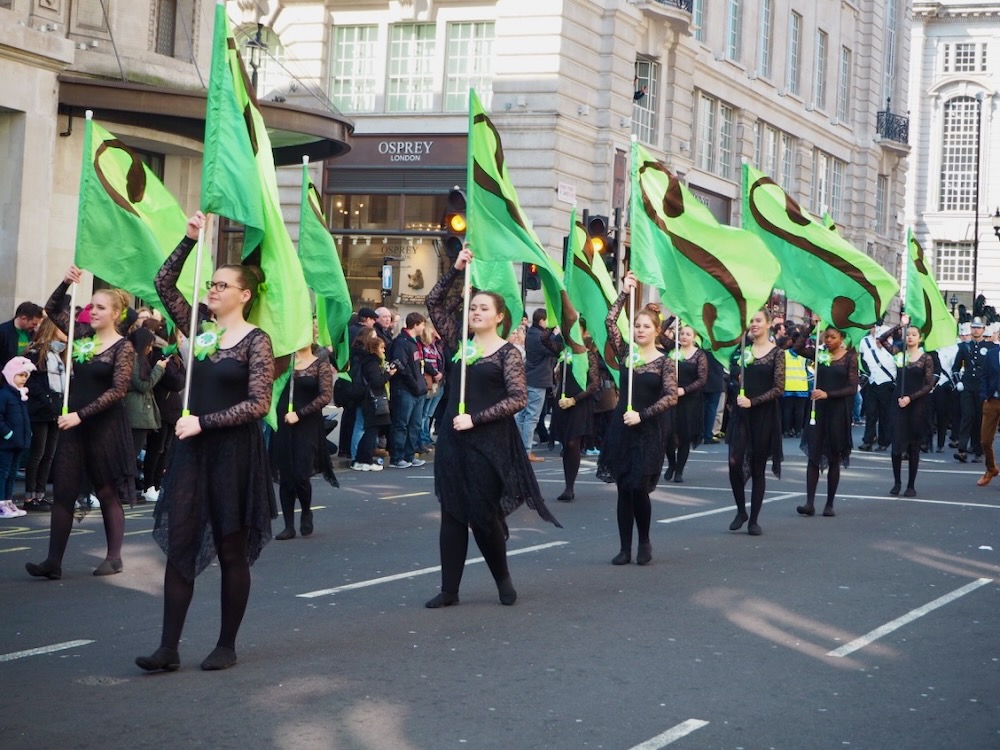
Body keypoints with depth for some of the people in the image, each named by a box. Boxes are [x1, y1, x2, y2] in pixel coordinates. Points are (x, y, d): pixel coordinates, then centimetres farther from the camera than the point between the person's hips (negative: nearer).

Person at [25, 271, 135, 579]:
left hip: (105, 426, -6)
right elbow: (52, 310, 11)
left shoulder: (123, 348, -10)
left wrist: (82, 414, -19)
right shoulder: (83, 334, 7)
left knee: (107, 493, 4)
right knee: (63, 491, 1)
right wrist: (66, 283, -6)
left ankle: (114, 557, 15)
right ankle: (54, 561, 0)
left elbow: (118, 391, -16)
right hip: (74, 422, 6)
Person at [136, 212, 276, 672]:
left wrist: (204, 422, -17)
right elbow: (163, 284, 4)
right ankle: (169, 648, 2)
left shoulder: (255, 341, -8)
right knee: (179, 545, 1)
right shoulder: (200, 327, 8)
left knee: (231, 551, 4)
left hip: (235, 452, -5)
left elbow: (258, 404, -15)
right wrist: (190, 240, -5)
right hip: (192, 449, 6)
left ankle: (227, 646, 14)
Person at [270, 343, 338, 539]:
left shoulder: (321, 365, -1)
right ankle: (289, 526, 10)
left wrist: (299, 414, -15)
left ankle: (306, 512, 19)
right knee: (285, 477, 3)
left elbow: (326, 396, -10)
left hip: (308, 426, -3)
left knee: (300, 475, -10)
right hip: (283, 424, 3)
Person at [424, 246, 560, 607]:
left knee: (484, 515, 0)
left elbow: (518, 398, -12)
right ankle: (449, 589, 8)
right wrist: (456, 270, -1)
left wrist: (476, 418, -16)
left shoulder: (508, 353, -4)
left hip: (488, 442, -5)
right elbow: (434, 303, 9)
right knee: (452, 515, 4)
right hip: (452, 440, 5)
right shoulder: (460, 343, 9)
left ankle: (503, 578, 23)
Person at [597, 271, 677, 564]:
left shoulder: (665, 362, -2)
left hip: (648, 431, -3)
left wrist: (642, 415, -17)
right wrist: (624, 293, -6)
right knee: (623, 489, 4)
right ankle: (625, 548, 9)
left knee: (639, 488, -9)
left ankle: (644, 542, 12)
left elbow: (671, 397, -10)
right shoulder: (625, 353, 6)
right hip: (621, 428, 3)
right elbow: (610, 322, -4)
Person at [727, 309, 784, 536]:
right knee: (735, 462, -9)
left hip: (764, 414, -3)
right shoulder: (744, 350, 8)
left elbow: (779, 388, -9)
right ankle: (741, 511, 11)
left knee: (758, 468, 2)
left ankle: (754, 520, 10)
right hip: (741, 412, 3)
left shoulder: (776, 353, -4)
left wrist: (753, 401, -17)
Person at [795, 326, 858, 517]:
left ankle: (829, 504, 12)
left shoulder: (849, 357, -2)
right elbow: (799, 347, -9)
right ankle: (810, 503, -9)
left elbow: (852, 388, -9)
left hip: (838, 410, -2)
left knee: (834, 458, 6)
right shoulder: (820, 354, 6)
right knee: (813, 455, -5)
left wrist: (828, 394, -19)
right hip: (818, 408, 2)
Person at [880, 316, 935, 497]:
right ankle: (896, 482, 10)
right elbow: (882, 339, -2)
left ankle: (911, 485, 9)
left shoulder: (926, 358, -2)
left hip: (917, 405, -2)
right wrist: (900, 326, -4)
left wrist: (911, 397, -12)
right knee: (896, 444, -2)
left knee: (913, 446, 3)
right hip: (899, 404, 2)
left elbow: (929, 385, -4)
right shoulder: (900, 353, 7)